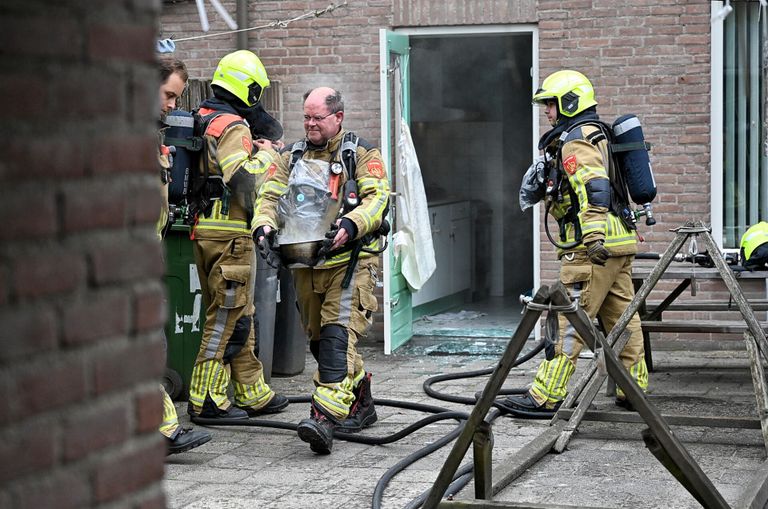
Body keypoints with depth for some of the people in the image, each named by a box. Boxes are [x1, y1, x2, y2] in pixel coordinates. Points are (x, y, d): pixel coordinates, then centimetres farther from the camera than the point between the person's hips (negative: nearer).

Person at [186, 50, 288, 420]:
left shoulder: (201, 119, 14)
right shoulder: (233, 126, -14)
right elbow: (244, 179, -25)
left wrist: (251, 149, 12)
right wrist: (266, 155, -9)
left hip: (204, 230, 10)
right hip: (229, 234, -9)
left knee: (239, 315, 16)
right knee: (228, 316, -3)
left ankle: (253, 394, 23)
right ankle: (207, 400, 0)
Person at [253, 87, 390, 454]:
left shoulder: (361, 154, 2)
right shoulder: (292, 157, 16)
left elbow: (378, 196, -10)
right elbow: (269, 196, 8)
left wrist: (351, 224, -29)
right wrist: (264, 227, -13)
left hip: (348, 260, -6)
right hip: (305, 262, 6)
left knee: (338, 334, -19)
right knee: (318, 339, 12)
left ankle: (325, 417, -29)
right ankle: (360, 406, 28)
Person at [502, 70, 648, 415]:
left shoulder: (576, 141, -10)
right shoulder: (596, 135, 22)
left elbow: (594, 189, -25)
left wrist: (594, 237, -33)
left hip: (594, 247, -10)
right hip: (620, 243, 10)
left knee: (570, 320, -9)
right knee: (621, 317, 12)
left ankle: (546, 396, -8)